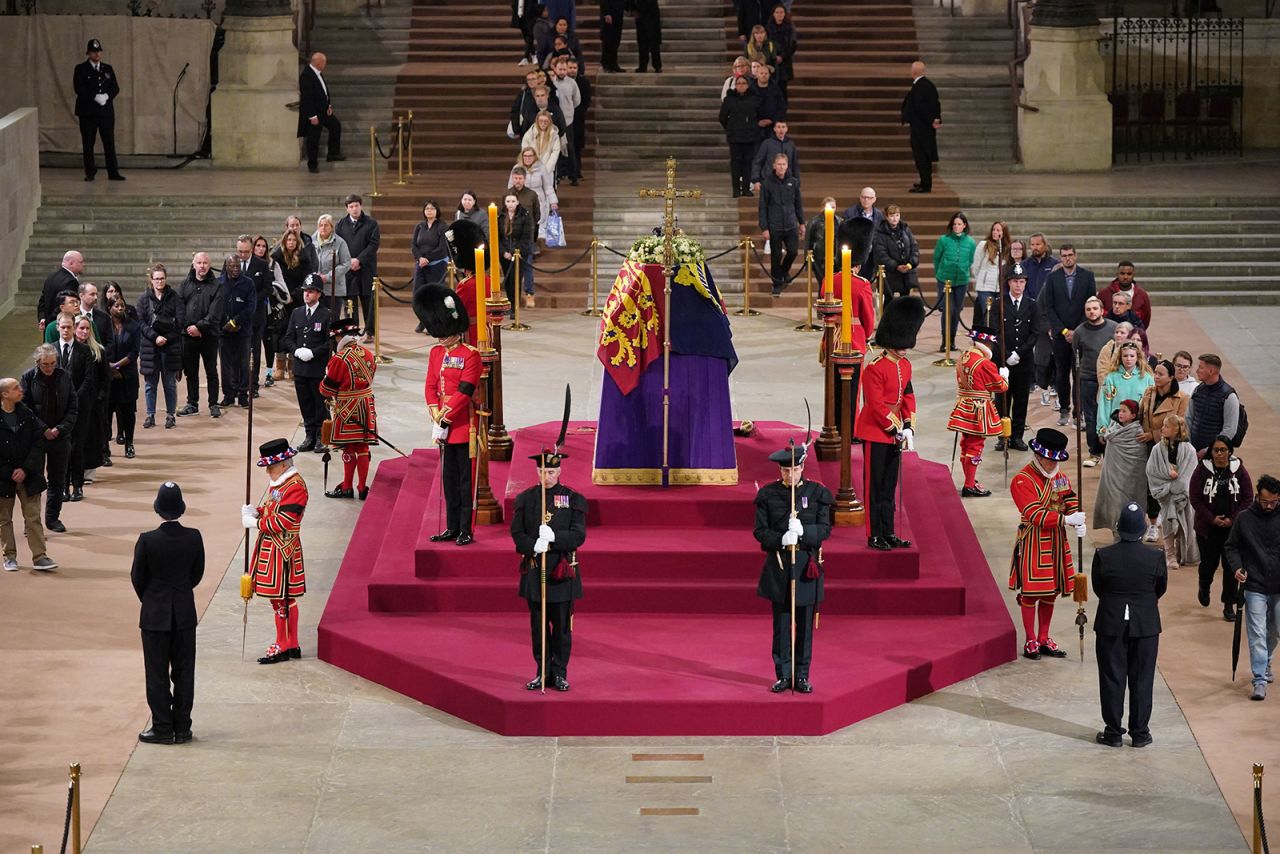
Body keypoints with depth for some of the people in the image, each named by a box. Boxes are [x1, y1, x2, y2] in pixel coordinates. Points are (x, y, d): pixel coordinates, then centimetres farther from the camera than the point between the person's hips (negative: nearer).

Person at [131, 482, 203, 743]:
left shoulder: (147, 540, -16)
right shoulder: (193, 538, -8)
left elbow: (137, 577, -5)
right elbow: (197, 573, 4)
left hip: (155, 615, -3)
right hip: (185, 614, 3)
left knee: (157, 673, 6)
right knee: (184, 672, 10)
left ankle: (162, 728, 8)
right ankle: (181, 728, 14)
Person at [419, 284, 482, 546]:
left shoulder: (470, 355, -11)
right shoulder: (436, 353, 10)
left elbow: (465, 392, -15)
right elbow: (431, 387, 9)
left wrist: (444, 419, -15)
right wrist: (436, 418, -5)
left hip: (464, 427, -7)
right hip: (445, 427, 7)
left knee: (466, 479, -1)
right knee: (449, 477, 12)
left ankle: (466, 530, 3)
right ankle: (452, 528, 19)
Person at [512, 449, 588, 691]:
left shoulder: (573, 499, 0)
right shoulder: (525, 499, 5)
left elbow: (579, 535, -6)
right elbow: (517, 533, 1)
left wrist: (554, 538, -23)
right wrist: (533, 546, -19)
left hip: (562, 571, -2)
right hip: (534, 569, 2)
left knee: (562, 625, 3)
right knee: (538, 625, 7)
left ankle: (559, 673, 13)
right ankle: (543, 673, 15)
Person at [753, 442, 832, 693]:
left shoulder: (818, 493, 1)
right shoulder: (768, 494, 1)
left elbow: (825, 529, -2)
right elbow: (760, 531, -1)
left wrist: (803, 531, -21)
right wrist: (781, 539, -19)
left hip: (807, 564, 0)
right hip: (779, 564, 0)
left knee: (805, 623, 5)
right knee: (782, 623, 4)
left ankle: (802, 676, 14)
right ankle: (783, 675, 12)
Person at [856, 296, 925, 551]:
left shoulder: (905, 366, 7)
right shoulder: (874, 369, -18)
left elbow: (908, 398, 10)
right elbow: (877, 406, -20)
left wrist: (908, 429, -2)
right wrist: (897, 431, -17)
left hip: (895, 433, 8)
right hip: (875, 432, -8)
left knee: (889, 485, 13)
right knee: (874, 484, 0)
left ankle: (888, 532, 20)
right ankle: (874, 536, 5)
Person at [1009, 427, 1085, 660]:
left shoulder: (1060, 476, 8)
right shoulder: (1022, 480, -16)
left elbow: (1071, 501, 6)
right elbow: (1035, 514, -23)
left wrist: (1079, 522, -16)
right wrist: (1066, 519, -31)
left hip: (1056, 540, 7)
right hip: (1033, 542, -7)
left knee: (1050, 592, 13)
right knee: (1030, 592, -1)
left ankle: (1044, 640, 24)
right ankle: (1031, 642, 10)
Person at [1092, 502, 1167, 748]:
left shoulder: (1103, 556, -12)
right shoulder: (1154, 558, -11)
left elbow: (1097, 588, 0)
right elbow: (1161, 588, 4)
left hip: (1110, 624, 0)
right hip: (1146, 624, 0)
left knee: (1112, 678, 9)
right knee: (1142, 679, 10)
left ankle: (1113, 732, 13)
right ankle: (1139, 733, 14)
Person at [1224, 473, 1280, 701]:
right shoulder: (1244, 519, -3)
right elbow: (1231, 547, 7)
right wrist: (1236, 567, -10)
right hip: (1255, 587, -2)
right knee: (1257, 635, -5)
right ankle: (1260, 681, -3)